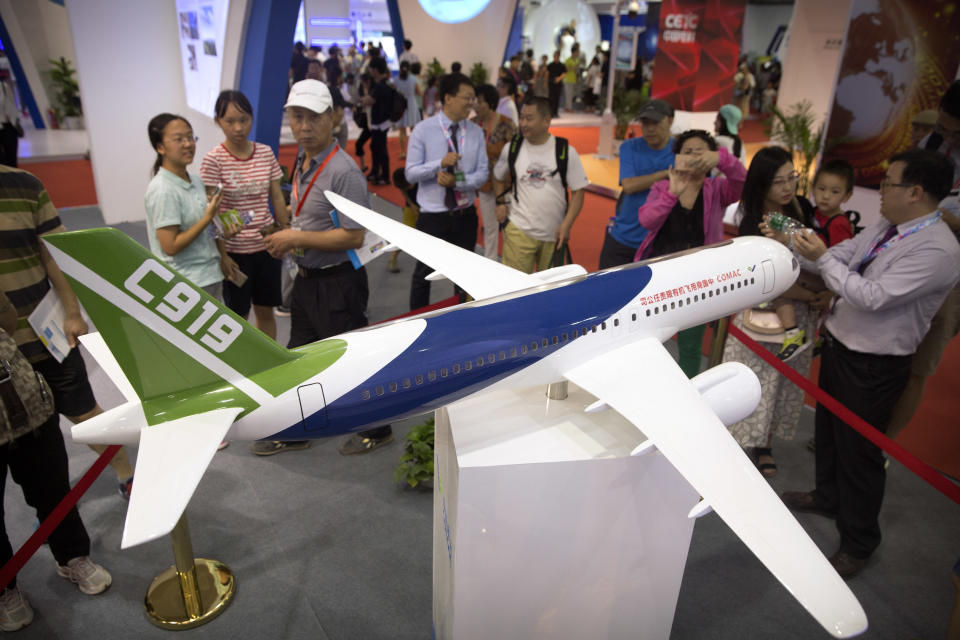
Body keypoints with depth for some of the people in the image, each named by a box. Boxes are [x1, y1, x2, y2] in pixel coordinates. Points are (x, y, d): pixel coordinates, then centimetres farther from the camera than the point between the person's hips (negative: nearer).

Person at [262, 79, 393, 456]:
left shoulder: (343, 171, -21)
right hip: (306, 277, 9)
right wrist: (285, 240, 3)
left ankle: (376, 429, 28)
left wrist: (297, 239, -20)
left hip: (337, 282, -9)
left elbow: (353, 237, -24)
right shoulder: (302, 161, 8)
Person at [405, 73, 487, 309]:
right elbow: (411, 173, -10)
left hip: (465, 215, 3)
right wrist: (440, 163, -25)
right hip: (432, 216, -3)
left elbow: (483, 173, -1)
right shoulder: (423, 130, -7)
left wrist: (458, 181, -20)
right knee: (424, 274, 9)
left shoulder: (476, 132, 0)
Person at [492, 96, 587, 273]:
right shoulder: (512, 148, 2)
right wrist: (500, 202, 5)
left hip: (554, 234, 0)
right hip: (519, 230, 0)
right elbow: (498, 178, 20)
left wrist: (566, 225, -10)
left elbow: (578, 191, -1)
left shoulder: (566, 152, -4)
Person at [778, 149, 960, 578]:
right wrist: (792, 245, -6)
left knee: (858, 451, 6)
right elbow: (839, 257, 7)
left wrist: (823, 258, -23)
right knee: (828, 428, 25)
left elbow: (872, 297, -29)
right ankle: (828, 496, 51)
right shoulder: (884, 229, 1)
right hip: (839, 347, 8)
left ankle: (858, 544, 27)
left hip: (872, 368, -8)